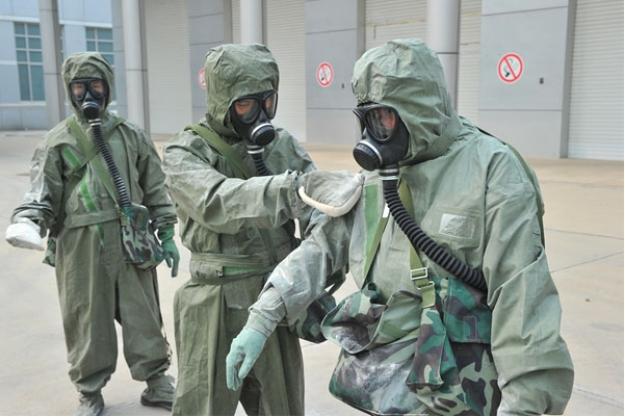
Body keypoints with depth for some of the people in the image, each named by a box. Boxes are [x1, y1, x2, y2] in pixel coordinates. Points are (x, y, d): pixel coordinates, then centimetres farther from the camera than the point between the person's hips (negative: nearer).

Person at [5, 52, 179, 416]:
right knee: (87, 319, 8)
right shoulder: (58, 141, 3)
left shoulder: (131, 136, 8)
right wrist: (28, 222, -20)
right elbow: (43, 195, 1)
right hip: (80, 245, -1)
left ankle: (156, 381, 24)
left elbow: (155, 189, 10)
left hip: (131, 241, 1)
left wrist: (166, 234, 7)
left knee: (142, 315, 8)